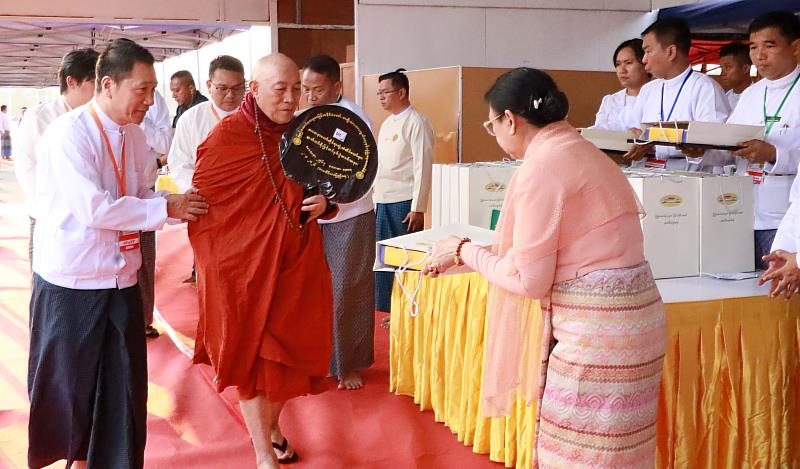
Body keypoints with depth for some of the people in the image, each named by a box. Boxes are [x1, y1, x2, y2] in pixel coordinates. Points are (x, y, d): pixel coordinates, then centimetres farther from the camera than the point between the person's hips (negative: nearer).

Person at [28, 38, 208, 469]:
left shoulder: (133, 136, 4)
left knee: (123, 384, 8)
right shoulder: (68, 134, -17)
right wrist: (166, 208, -20)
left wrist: (184, 205, -8)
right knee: (68, 382, 11)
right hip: (71, 283, -6)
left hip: (120, 280, 6)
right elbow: (94, 208, -25)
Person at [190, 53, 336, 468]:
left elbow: (320, 188, 16)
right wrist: (218, 263, -9)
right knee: (253, 355, 4)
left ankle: (271, 425, 38)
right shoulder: (226, 137, -12)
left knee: (288, 350, 15)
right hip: (246, 267, -5)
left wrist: (323, 203, -7)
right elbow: (201, 204, -8)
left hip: (295, 263, 5)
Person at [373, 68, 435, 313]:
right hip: (382, 202, 8)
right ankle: (385, 311, 19)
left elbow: (423, 167, -13)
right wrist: (375, 200, 15)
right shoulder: (386, 124, 16)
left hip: (404, 202, -8)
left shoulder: (416, 123, -9)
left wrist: (418, 209, -17)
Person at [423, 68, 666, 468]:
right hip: (627, 315, 9)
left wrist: (465, 252, 0)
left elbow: (528, 279, -13)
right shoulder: (579, 151, 13)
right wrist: (475, 253, 22)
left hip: (597, 328, -9)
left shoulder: (542, 166, -15)